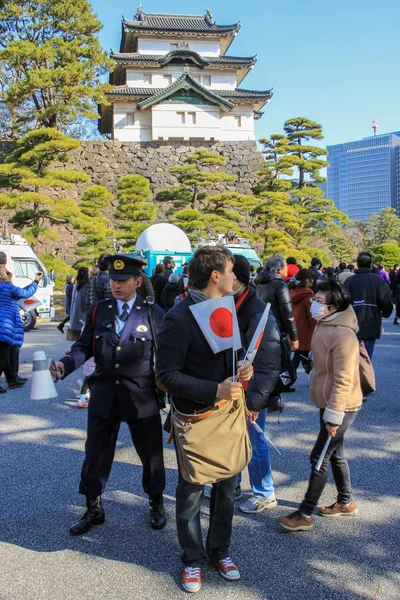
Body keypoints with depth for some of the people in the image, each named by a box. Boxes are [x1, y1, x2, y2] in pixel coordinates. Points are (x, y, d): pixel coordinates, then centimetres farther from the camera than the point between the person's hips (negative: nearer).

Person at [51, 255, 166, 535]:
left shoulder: (154, 314, -4)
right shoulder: (98, 310, 3)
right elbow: (84, 347, 3)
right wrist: (64, 364, -14)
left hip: (142, 396, -2)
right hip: (104, 393, 2)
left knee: (151, 452, 13)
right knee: (96, 453, 11)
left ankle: (157, 504, 36)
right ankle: (94, 509, 31)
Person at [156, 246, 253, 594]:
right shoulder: (178, 319, -20)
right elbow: (168, 375, -19)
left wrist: (243, 368, -7)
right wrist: (215, 390, -26)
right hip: (195, 419, -6)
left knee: (227, 487, 18)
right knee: (191, 493, 10)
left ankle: (220, 551, 38)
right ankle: (193, 559, 31)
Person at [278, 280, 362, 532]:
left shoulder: (342, 335, -25)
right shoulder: (324, 325, 5)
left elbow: (344, 380, -26)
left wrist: (334, 416, -23)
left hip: (341, 407, -9)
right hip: (328, 403, 9)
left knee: (320, 457, -3)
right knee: (334, 453, 20)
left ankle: (305, 515, 8)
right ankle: (346, 503, 37)